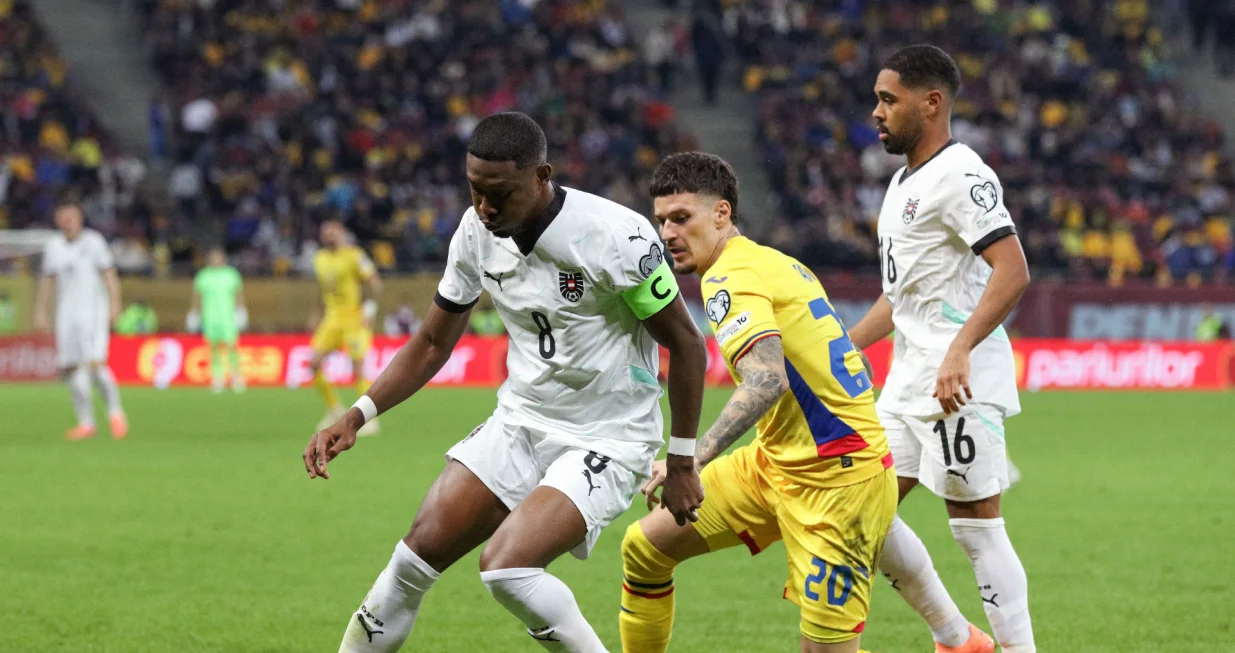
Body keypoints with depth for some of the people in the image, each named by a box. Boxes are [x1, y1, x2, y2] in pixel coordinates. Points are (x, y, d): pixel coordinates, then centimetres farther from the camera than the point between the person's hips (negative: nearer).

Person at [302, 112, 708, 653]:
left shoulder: (617, 236, -22)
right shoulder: (477, 231, -4)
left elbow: (686, 346, -12)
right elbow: (433, 343, 9)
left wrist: (681, 465, -8)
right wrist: (357, 416, -3)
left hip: (606, 441, -6)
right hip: (520, 422, 6)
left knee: (505, 567, -24)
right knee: (421, 550, -3)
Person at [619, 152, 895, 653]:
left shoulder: (730, 277, -16)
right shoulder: (776, 263, 12)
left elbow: (766, 381, -33)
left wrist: (693, 460, -42)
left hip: (835, 480, -10)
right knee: (644, 547, 7)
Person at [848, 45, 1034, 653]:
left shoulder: (960, 175, -12)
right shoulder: (905, 181, 18)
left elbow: (1012, 271, -23)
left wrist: (960, 351, -32)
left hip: (961, 382, -10)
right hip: (909, 379, 10)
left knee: (975, 525, -8)